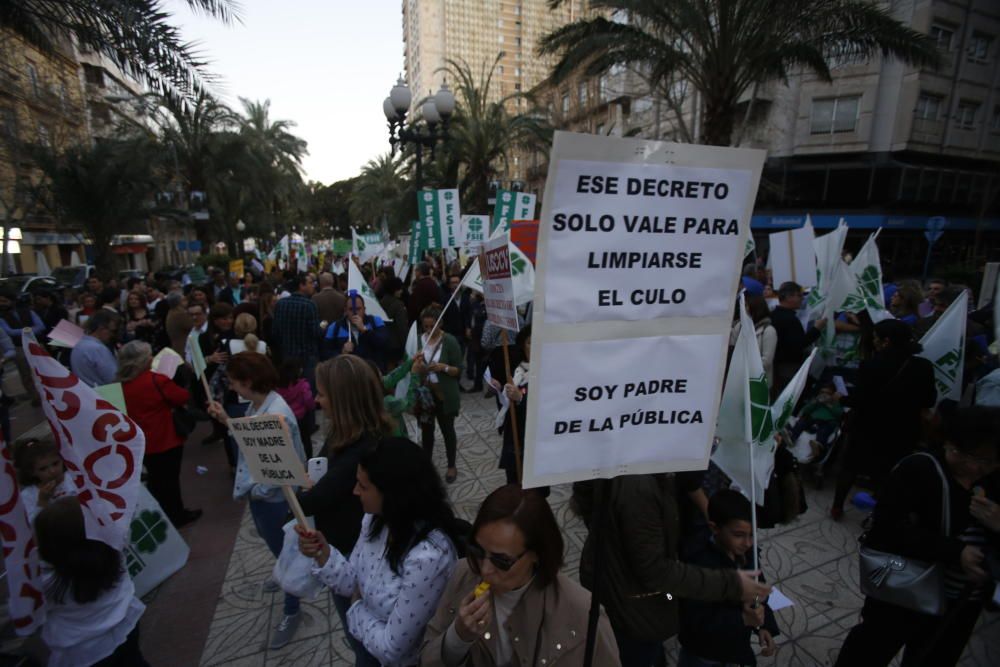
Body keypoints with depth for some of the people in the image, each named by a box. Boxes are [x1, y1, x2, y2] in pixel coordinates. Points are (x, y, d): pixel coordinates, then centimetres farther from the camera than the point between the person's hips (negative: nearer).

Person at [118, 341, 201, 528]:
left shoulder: (122, 384, -2)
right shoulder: (156, 380, -22)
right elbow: (184, 397, -12)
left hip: (140, 441, 7)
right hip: (165, 440, -7)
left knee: (155, 479, 22)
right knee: (169, 479, 9)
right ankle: (176, 515, 23)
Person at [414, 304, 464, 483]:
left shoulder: (450, 341, -12)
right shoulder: (419, 339, -1)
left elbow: (459, 370, -9)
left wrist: (444, 367, -26)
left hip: (444, 395, -3)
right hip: (424, 393, 3)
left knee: (447, 430, 11)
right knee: (426, 430, 16)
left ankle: (451, 466, 29)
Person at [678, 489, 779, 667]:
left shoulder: (746, 553, -10)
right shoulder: (700, 567, -33)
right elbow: (697, 623, -30)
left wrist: (763, 626, -10)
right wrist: (743, 619, -35)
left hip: (736, 647, 6)